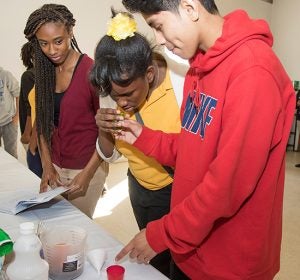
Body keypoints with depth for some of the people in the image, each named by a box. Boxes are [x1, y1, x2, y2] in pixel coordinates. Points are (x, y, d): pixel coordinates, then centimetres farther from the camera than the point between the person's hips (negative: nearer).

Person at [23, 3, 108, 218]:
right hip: (56, 165, 6)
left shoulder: (91, 71, -15)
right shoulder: (45, 72, 3)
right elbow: (43, 122, 6)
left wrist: (88, 173, -16)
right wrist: (47, 165, -3)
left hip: (87, 167, -5)